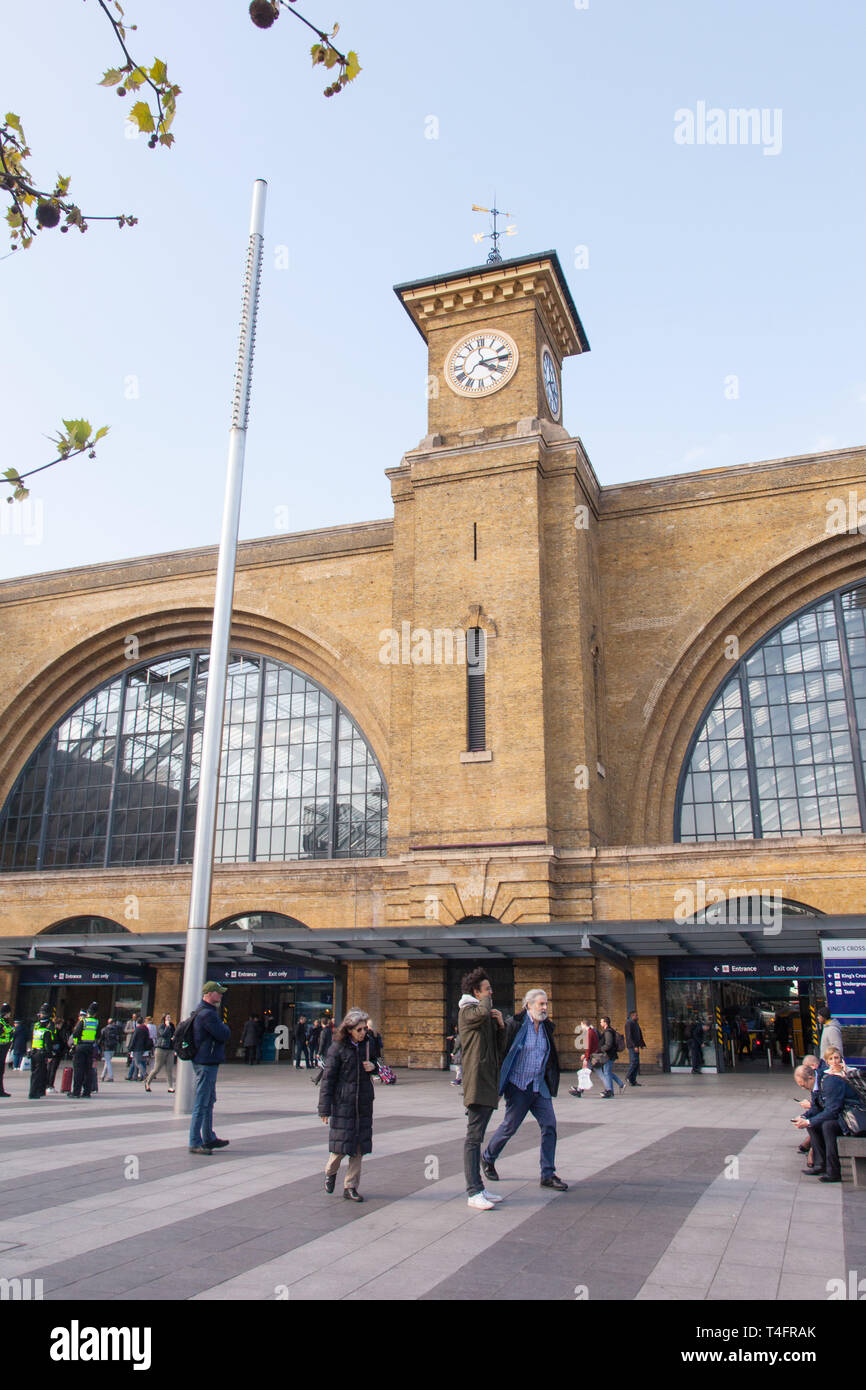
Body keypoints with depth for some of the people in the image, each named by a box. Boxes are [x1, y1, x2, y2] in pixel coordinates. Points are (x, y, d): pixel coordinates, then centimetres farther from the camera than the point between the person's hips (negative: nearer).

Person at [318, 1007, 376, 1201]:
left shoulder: (367, 1044, 5)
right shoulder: (338, 1047, -9)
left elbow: (377, 1061, 22)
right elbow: (328, 1078, -8)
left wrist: (373, 1067, -3)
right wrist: (324, 1109, -10)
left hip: (363, 1104, 4)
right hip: (342, 1102, -4)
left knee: (359, 1146, 5)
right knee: (341, 1144, -1)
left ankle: (350, 1187, 17)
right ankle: (330, 1172, 30)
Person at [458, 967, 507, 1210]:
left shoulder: (489, 1015, 22)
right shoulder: (467, 1011, -6)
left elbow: (499, 1048, 20)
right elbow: (483, 1012, -32)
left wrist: (501, 1025, 4)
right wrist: (486, 999, -10)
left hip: (489, 1083, 9)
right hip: (476, 1080, -9)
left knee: (477, 1137, 13)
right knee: (474, 1137, -8)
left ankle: (477, 1188, 18)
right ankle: (474, 1192, -7)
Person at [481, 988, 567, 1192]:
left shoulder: (547, 1027, 9)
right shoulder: (515, 1024, -10)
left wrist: (550, 1083, 17)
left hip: (540, 1087, 5)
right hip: (518, 1086, -5)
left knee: (549, 1125, -4)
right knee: (510, 1126, 3)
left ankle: (548, 1175, 5)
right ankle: (487, 1158, 28)